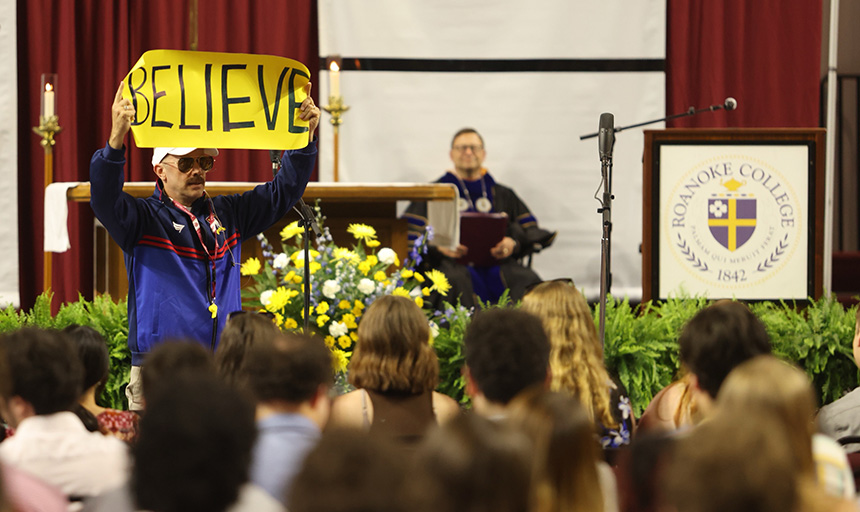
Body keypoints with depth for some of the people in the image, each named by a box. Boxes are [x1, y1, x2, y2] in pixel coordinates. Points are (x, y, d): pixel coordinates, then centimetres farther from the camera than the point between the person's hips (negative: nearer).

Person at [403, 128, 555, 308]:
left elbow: (530, 231, 16)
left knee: (529, 282, -31)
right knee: (456, 281, -39)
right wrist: (439, 247, -15)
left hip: (496, 261, 2)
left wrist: (513, 244, -8)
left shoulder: (504, 195, 26)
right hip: (453, 262, -2)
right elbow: (410, 233, 6)